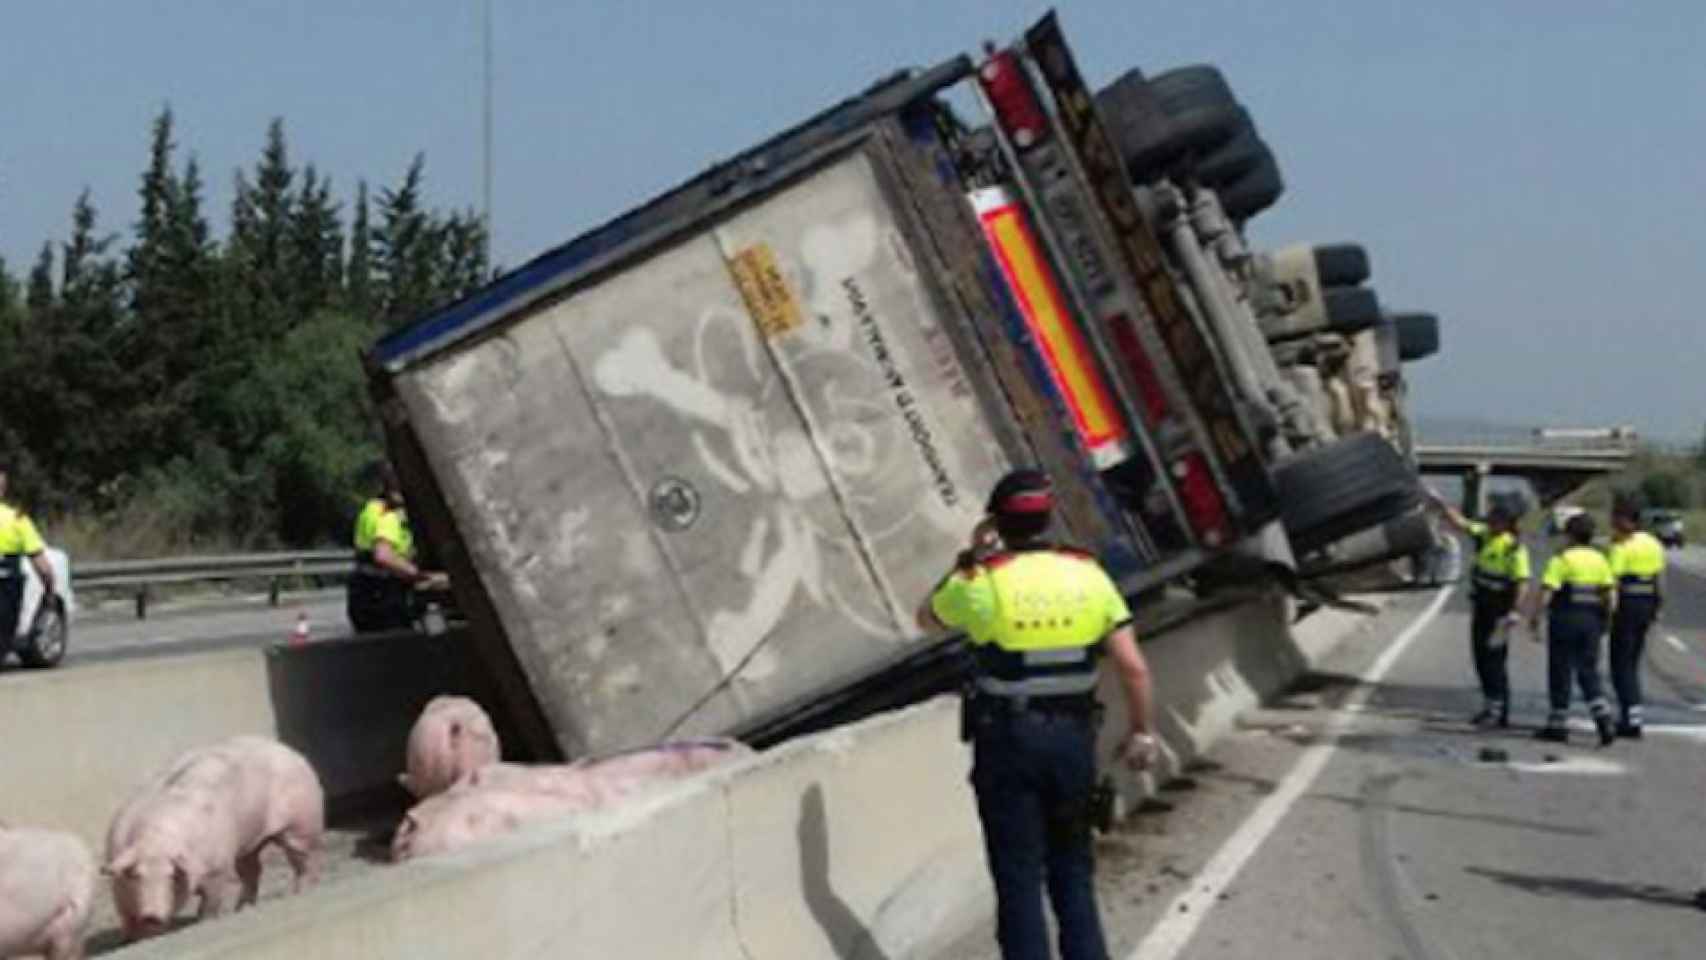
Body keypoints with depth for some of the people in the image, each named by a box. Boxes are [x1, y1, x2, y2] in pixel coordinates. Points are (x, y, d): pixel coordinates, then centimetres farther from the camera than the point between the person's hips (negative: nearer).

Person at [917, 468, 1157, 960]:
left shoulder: (982, 581, -10)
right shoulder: (1087, 574, -2)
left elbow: (928, 618, 12)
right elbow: (1134, 668, -3)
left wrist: (969, 557, 13)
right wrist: (1140, 732, 10)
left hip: (1007, 740, -3)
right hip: (1074, 737, 3)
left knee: (1019, 877, 4)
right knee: (1072, 871, 18)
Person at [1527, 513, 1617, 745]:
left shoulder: (1561, 560, -9)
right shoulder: (1600, 560, 9)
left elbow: (1546, 593, -15)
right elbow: (1611, 594, 5)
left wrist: (1534, 619, -9)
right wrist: (1604, 619, 15)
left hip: (1565, 621, -5)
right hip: (1591, 622, 5)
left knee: (1560, 672, 4)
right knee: (1588, 673, 10)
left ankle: (1557, 724, 9)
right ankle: (1604, 718, -7)